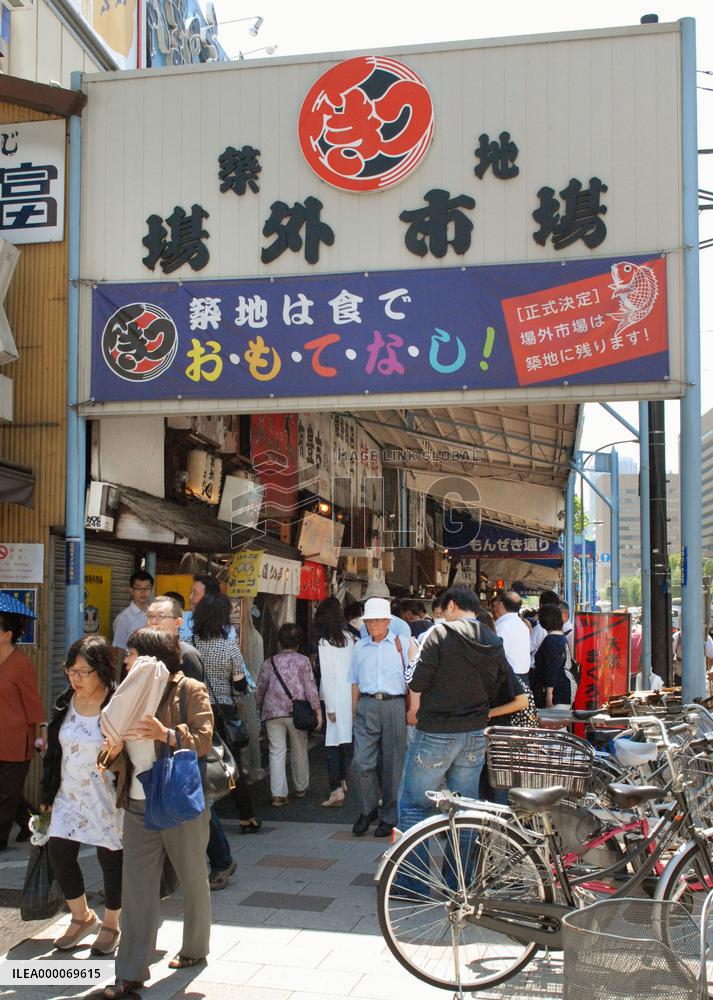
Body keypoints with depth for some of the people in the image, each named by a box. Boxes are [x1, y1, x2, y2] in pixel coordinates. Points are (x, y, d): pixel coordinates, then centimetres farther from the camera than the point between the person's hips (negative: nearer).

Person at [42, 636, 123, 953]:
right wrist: (48, 793, 13)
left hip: (107, 798, -5)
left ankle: (110, 926, 27)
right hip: (70, 794, 5)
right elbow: (54, 750, 11)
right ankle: (81, 917, 23)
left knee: (111, 859, 6)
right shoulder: (66, 703, 2)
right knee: (59, 852, -1)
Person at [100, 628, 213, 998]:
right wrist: (114, 751, -6)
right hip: (138, 805, 5)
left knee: (193, 880, 12)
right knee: (136, 887, 2)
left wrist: (165, 734, -29)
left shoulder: (190, 690, -6)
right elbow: (123, 758, 17)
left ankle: (195, 948, 32)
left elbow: (203, 740, -15)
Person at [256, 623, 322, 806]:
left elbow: (260, 689, 12)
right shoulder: (303, 660, 2)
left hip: (272, 712, 1)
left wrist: (260, 709, 27)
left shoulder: (269, 663, 9)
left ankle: (278, 794, -7)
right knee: (299, 750, 15)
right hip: (296, 711, -1)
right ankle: (301, 788, 29)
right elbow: (310, 687, -5)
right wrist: (317, 710, -4)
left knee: (277, 752, 1)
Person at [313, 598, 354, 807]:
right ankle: (343, 781, 31)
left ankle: (336, 790, -8)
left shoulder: (323, 643, -11)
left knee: (332, 744, -3)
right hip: (350, 697, 6)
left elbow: (327, 676, -13)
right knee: (345, 741, 18)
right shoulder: (348, 638, 3)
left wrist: (330, 707, -11)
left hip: (333, 699, -6)